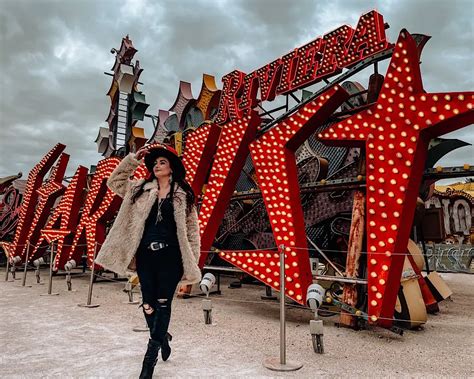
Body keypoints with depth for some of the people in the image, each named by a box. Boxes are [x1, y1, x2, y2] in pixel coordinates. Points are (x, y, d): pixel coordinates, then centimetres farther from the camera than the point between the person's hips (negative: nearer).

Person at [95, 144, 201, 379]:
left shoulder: (183, 194, 2)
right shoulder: (141, 189, 11)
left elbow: (191, 228, 2)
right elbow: (114, 182, 12)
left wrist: (192, 261, -3)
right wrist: (133, 159, 3)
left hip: (170, 256, -3)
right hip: (145, 254, 3)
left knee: (163, 303, 1)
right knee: (148, 304, 9)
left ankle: (150, 358, 13)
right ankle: (162, 337, 38)